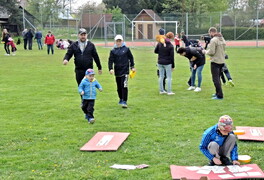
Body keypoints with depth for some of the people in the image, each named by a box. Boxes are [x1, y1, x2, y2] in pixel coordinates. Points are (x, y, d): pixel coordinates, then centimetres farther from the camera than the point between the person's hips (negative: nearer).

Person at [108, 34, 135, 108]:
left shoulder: (126, 49, 2)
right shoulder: (113, 51, 4)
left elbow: (131, 58, 11)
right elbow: (110, 60, -3)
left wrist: (132, 67, 12)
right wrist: (110, 68, -16)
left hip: (125, 70, -3)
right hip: (117, 71, 3)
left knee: (124, 86, -13)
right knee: (119, 87, 13)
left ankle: (124, 101, -13)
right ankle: (121, 99, 34)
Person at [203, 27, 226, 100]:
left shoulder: (213, 40, -16)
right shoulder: (222, 39, 9)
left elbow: (212, 52, -20)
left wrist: (206, 51, 0)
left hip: (215, 62, -8)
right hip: (222, 61, 8)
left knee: (216, 79, -3)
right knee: (218, 78, 20)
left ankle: (220, 95, -5)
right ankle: (217, 93, 29)